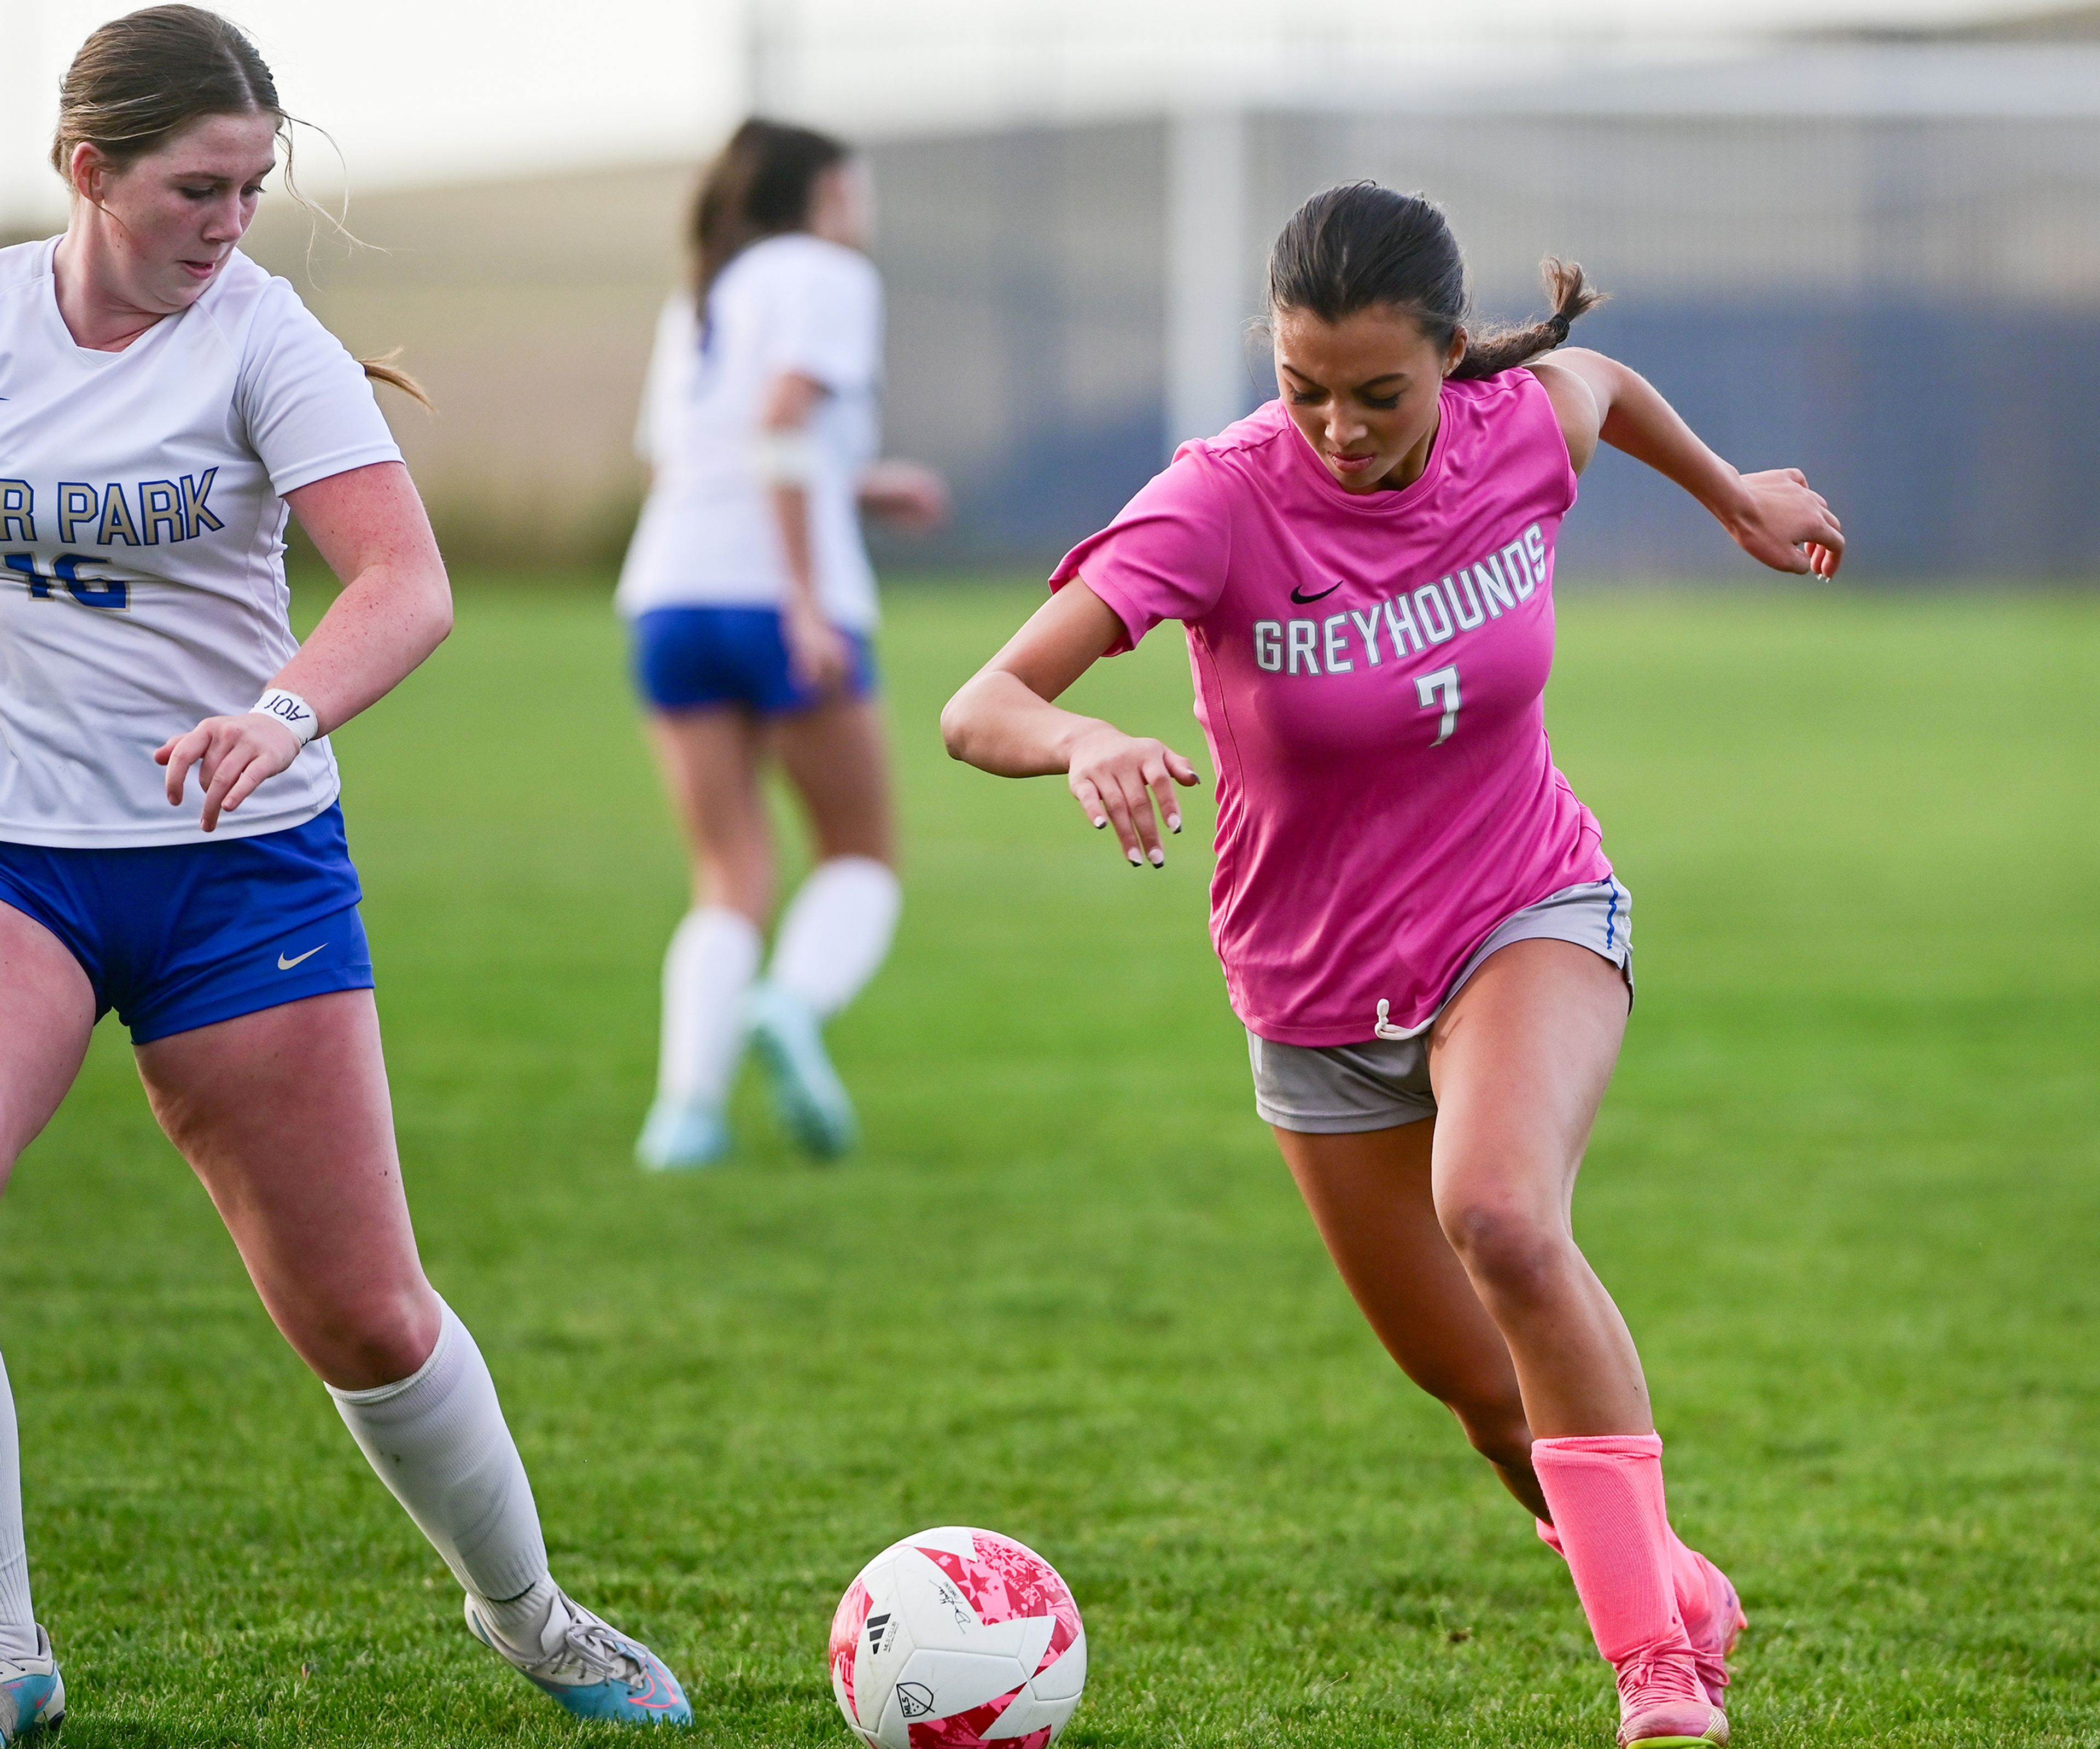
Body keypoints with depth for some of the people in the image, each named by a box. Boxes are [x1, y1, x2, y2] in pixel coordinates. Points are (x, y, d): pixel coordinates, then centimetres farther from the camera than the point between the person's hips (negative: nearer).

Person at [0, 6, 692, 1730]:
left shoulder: (261, 338, -9)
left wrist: (283, 711, -40)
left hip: (242, 863, -1)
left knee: (361, 1315, 1)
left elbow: (408, 584, -22)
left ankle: (528, 1615, 28)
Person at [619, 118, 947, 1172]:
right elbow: (784, 420, -13)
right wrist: (809, 601, -18)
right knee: (863, 860, 7)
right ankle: (797, 1007, -21)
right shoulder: (828, 276, 2)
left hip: (670, 597, 6)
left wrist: (859, 489, 27)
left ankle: (687, 1102, -13)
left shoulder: (696, 305, 24)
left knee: (731, 885, 6)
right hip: (781, 598, -6)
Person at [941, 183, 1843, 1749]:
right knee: (1489, 1394, 8)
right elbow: (983, 709, -32)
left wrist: (1734, 495, 29)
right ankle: (1683, 1597, 38)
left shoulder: (1527, 436, -15)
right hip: (1318, 996, 1)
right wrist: (1086, 742, -54)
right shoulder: (1225, 502, -24)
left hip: (1528, 915, -1)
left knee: (1502, 1216, -32)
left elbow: (1591, 377, 13)